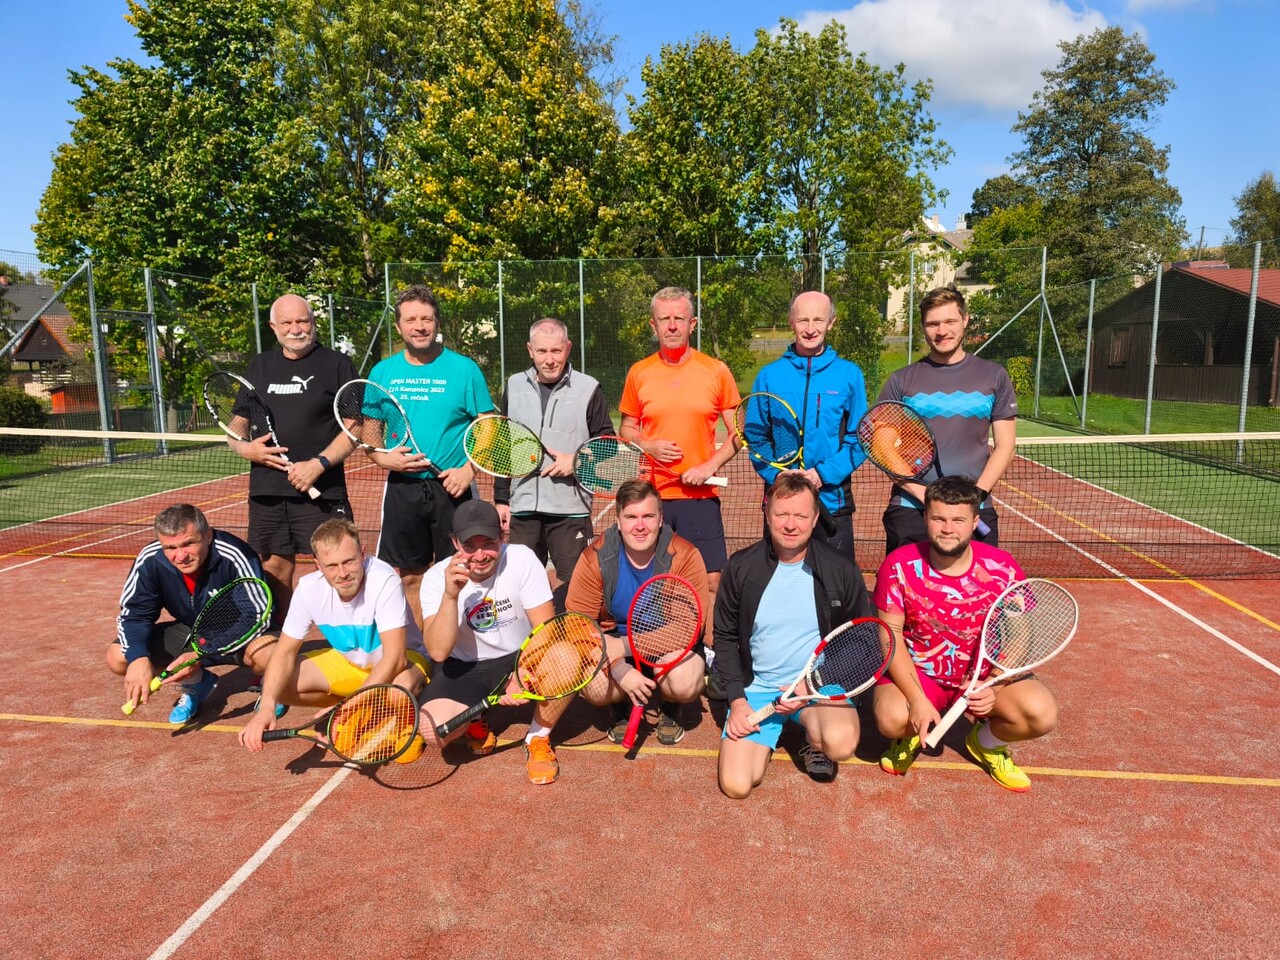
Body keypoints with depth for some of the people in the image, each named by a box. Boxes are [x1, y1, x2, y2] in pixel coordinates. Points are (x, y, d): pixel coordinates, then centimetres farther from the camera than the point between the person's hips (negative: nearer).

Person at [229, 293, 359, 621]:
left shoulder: (336, 365, 1)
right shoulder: (259, 366, 15)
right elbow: (236, 425, 20)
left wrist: (318, 464, -17)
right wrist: (244, 447, -3)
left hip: (321, 491, -4)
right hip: (266, 492, 5)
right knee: (274, 573, 10)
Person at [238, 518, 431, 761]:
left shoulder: (385, 582, -33)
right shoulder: (309, 589, -19)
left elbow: (394, 658, -35)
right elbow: (285, 652, -11)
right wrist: (267, 707, -27)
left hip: (404, 658, -5)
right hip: (348, 660, 6)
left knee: (401, 687, -40)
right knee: (280, 685, -14)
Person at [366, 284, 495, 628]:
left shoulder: (464, 369, -2)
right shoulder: (382, 372, 6)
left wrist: (469, 468, -13)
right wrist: (383, 457, -8)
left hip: (452, 487, -2)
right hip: (402, 487, 3)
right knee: (408, 577, 11)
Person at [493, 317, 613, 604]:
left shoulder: (588, 389, -1)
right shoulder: (514, 387, 10)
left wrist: (576, 461, -14)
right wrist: (501, 499, 11)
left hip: (571, 510, -3)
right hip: (522, 508, 4)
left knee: (573, 586, -2)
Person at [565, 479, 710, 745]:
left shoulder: (685, 556, -19)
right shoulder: (595, 558, -15)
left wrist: (623, 646, -26)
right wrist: (621, 670, -29)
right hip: (613, 642, 1)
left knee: (685, 684, -32)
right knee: (596, 689, -29)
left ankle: (670, 708, 9)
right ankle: (622, 706, 11)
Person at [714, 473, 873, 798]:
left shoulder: (840, 570, -8)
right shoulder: (741, 567, -4)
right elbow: (725, 638, 6)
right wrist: (737, 700, -5)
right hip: (755, 689, 2)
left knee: (841, 743, -34)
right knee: (736, 785, -14)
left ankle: (814, 740, 5)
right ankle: (768, 736, 19)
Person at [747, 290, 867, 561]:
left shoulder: (850, 375, 2)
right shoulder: (769, 375, 3)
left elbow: (858, 439, 1)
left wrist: (824, 474, -14)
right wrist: (777, 475, -13)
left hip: (832, 500, 0)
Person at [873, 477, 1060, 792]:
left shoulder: (1004, 570, -13)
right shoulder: (900, 565, -15)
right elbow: (891, 636, -14)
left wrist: (994, 687, -25)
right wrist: (917, 699, -24)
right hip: (916, 672, -1)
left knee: (1042, 714, -24)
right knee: (892, 718, -31)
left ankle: (987, 742, 13)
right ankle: (911, 735, 11)